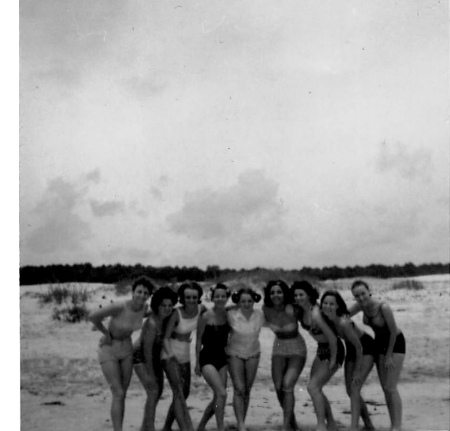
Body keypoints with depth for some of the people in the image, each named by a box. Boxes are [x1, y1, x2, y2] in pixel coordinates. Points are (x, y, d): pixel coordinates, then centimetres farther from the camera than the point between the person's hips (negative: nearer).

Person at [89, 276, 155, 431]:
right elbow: (93, 316, -23)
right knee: (118, 394, -11)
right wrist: (106, 333, -12)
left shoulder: (144, 309, -10)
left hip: (126, 349, 6)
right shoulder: (119, 307, -29)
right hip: (108, 350, -6)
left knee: (122, 395, 8)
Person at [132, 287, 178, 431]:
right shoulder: (152, 323, -31)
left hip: (154, 356, 9)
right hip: (141, 358, -8)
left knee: (159, 390, 11)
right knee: (153, 391, -18)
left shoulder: (166, 318, -11)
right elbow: (147, 349, -25)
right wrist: (150, 373, -20)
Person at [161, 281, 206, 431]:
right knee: (179, 393, -20)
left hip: (185, 355, 7)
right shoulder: (177, 313, -22)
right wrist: (170, 355, -36)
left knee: (184, 394, 14)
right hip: (170, 355, -7)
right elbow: (165, 338, -21)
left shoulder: (201, 309, -7)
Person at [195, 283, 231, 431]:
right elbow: (199, 340, -5)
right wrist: (197, 363, -4)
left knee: (218, 397, 6)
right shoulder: (206, 316, -10)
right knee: (222, 394, -18)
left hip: (222, 358, 5)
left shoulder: (228, 314, 2)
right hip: (207, 358, -5)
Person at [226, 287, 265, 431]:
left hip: (252, 354, 3)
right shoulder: (231, 315, -19)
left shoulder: (259, 315, -13)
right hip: (235, 354, -2)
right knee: (239, 389, -13)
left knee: (247, 390, 6)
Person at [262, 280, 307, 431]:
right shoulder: (266, 310, -13)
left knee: (287, 385, -18)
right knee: (278, 387, 1)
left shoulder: (291, 310, -27)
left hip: (296, 349, -4)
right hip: (279, 348, 4)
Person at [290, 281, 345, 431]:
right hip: (321, 349, 9)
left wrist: (333, 360, -20)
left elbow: (332, 338, -28)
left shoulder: (315, 314, -29)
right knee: (315, 389, 12)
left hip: (333, 350, -9)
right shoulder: (301, 311, -4)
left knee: (313, 386, -14)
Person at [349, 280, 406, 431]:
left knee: (391, 388, -12)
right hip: (380, 343, 7)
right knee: (385, 388, 8)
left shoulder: (383, 307, -30)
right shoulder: (361, 305, -11)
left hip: (395, 343, -7)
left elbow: (393, 332, -21)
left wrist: (389, 356, -14)